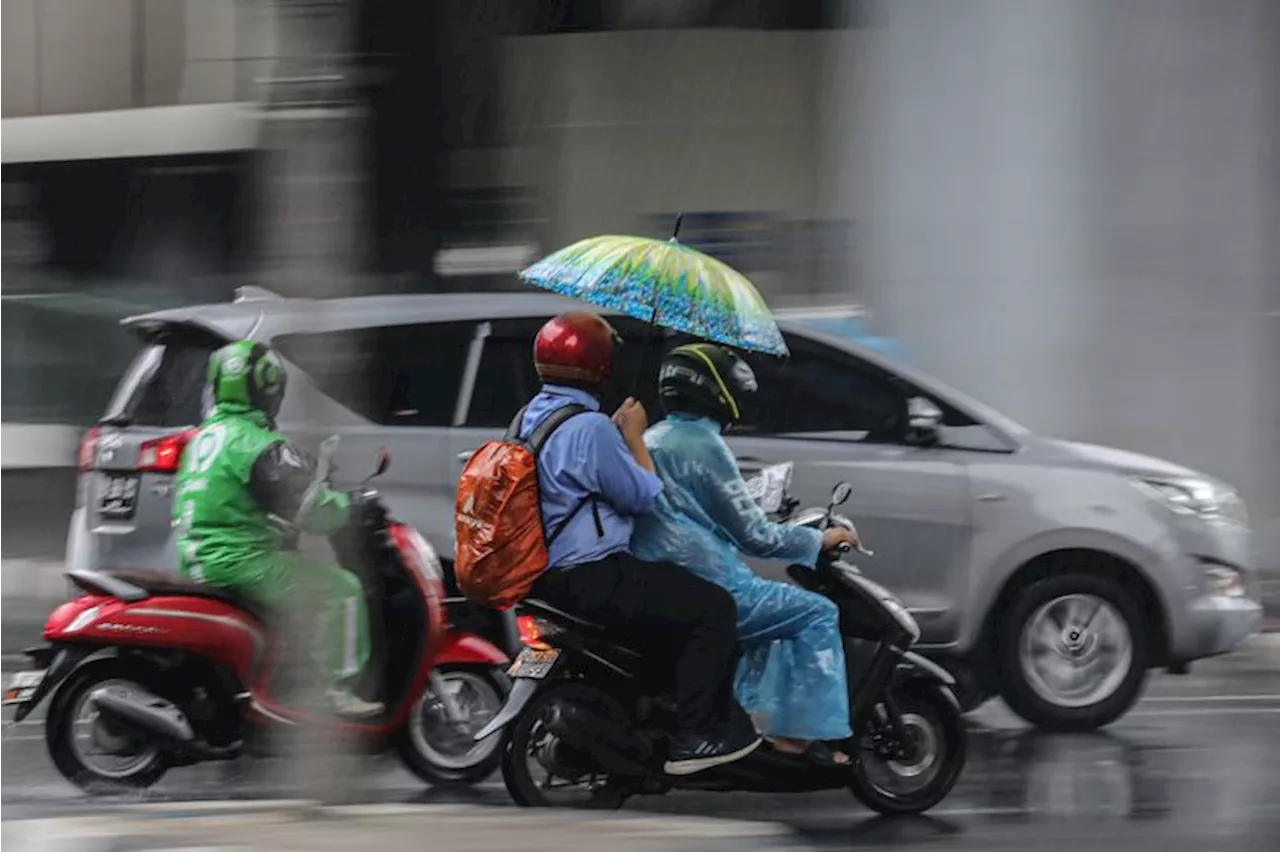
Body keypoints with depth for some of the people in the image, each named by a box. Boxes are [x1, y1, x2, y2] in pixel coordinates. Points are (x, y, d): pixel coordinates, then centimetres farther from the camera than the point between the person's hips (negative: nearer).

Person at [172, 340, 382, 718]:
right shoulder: (261, 446, -16)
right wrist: (345, 503, 3)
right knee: (342, 589, -4)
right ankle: (341, 691, -10)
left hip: (197, 564, 10)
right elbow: (313, 511, -17)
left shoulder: (204, 436, 14)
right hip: (240, 564, -10)